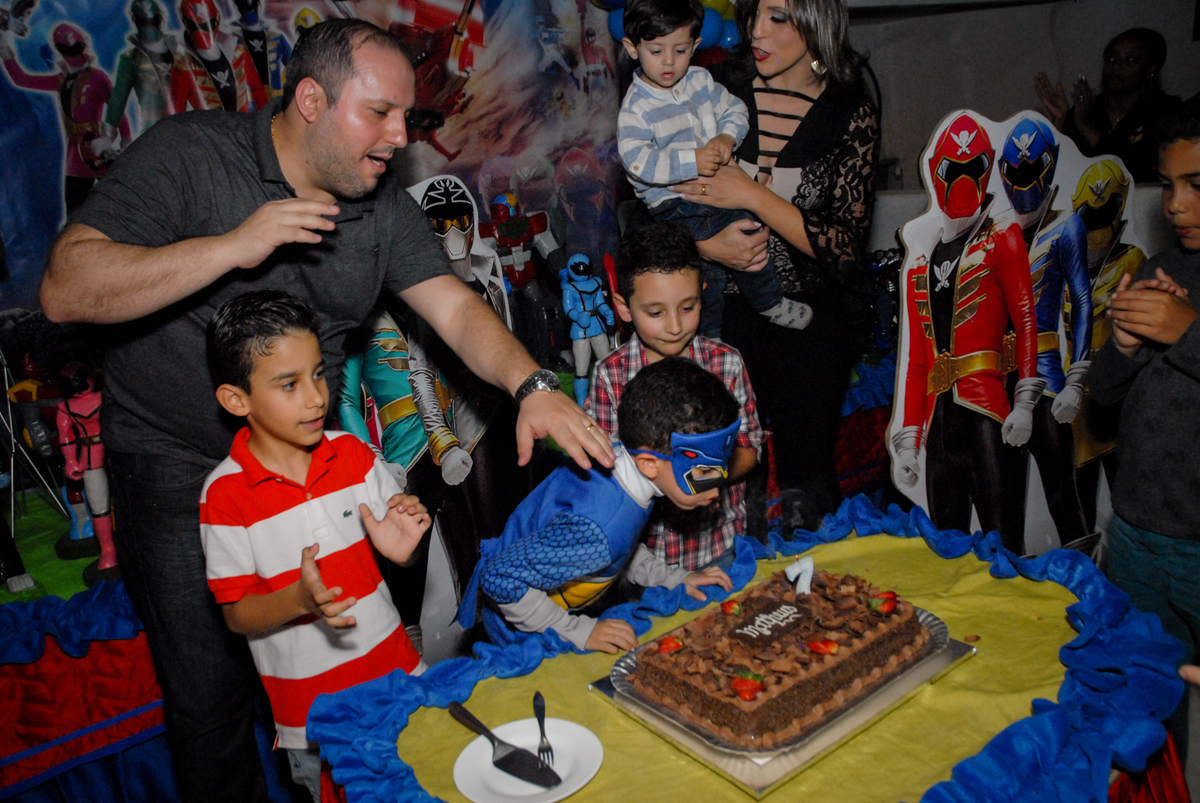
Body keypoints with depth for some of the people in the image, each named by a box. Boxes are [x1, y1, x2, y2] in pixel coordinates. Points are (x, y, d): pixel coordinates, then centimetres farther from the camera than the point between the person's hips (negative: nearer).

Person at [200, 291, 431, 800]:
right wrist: (300, 598, -29)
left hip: (397, 674, 3)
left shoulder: (353, 454, -4)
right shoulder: (225, 495, -15)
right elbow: (238, 615, -10)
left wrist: (401, 549, -17)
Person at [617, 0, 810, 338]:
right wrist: (692, 161, -33)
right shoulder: (636, 106, -15)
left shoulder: (701, 80, 5)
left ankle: (769, 302, 37)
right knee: (706, 271, -8)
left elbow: (734, 109, 11)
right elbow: (638, 161, -26)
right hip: (673, 205, -6)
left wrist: (727, 136, -12)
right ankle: (708, 337, 13)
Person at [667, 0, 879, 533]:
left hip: (813, 309, -1)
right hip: (729, 302, 2)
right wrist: (704, 245, -15)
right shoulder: (719, 89, -2)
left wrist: (752, 195, -19)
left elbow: (846, 244, -12)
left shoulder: (850, 114, -7)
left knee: (804, 466, 0)